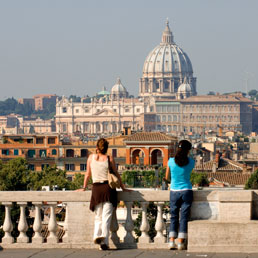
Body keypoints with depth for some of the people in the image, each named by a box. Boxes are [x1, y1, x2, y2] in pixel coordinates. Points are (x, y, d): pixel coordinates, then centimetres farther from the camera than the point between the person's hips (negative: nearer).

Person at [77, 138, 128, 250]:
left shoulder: (91, 157, 5)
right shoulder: (109, 159, 0)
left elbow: (88, 174, 12)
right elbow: (116, 174, 7)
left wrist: (84, 187, 24)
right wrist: (123, 187, 17)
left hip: (96, 188, 2)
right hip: (108, 187, -2)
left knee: (98, 216, 13)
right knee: (106, 216, -1)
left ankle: (97, 235, -11)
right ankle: (104, 241, -11)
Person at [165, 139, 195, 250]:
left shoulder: (171, 161, -4)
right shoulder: (191, 162, -5)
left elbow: (167, 177, 7)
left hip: (174, 191, 1)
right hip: (186, 191, -1)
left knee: (174, 217, 9)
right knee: (184, 217, 3)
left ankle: (172, 241, -1)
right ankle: (181, 242, -2)